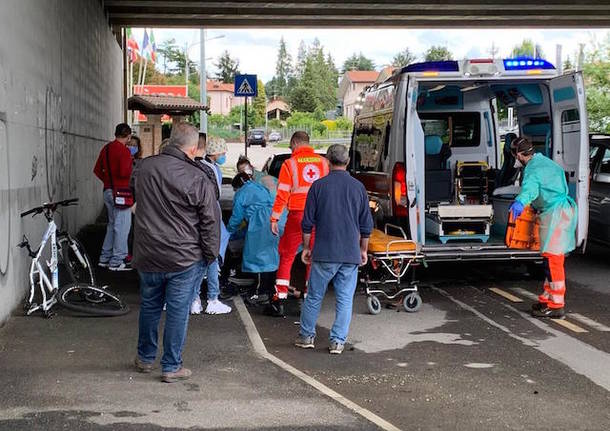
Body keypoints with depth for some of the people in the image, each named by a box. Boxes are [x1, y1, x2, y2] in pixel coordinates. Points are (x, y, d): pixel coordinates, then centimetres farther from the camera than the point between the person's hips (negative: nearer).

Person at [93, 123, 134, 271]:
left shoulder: (106, 148, 11)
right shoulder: (124, 150, -15)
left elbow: (97, 170, 15)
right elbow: (124, 172, -24)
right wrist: (132, 168, -5)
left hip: (108, 191, 9)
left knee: (112, 224, 18)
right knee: (122, 226, -3)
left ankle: (105, 258, 23)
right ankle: (117, 261, -1)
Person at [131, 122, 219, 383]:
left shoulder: (145, 167, -2)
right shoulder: (198, 179, -16)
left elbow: (133, 190, 21)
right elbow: (211, 222, -10)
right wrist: (210, 255, 1)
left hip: (148, 256, 4)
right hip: (184, 259, -4)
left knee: (149, 307, 20)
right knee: (178, 312, 6)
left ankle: (145, 358, 35)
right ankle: (171, 368, 14)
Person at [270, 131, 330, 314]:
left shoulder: (290, 164, -2)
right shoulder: (323, 162, 7)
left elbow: (282, 194, -7)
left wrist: (275, 218, -4)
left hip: (297, 215, -3)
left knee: (287, 256, 7)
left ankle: (280, 297, 4)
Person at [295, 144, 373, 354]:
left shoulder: (319, 186, -3)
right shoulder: (358, 187, 2)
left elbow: (308, 222, -1)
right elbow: (366, 225, 7)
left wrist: (306, 247, 11)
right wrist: (363, 250, 18)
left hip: (324, 253, -1)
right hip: (351, 254, 1)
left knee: (314, 296, 11)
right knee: (345, 299, 6)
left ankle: (306, 335, 19)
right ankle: (338, 341, 6)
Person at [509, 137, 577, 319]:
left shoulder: (533, 169, -13)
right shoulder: (547, 162, 20)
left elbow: (530, 187, -34)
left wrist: (520, 202, -53)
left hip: (555, 213, -11)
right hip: (562, 210, 11)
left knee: (552, 258, -10)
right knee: (553, 258, 17)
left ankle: (556, 305, -9)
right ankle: (548, 297, 25)